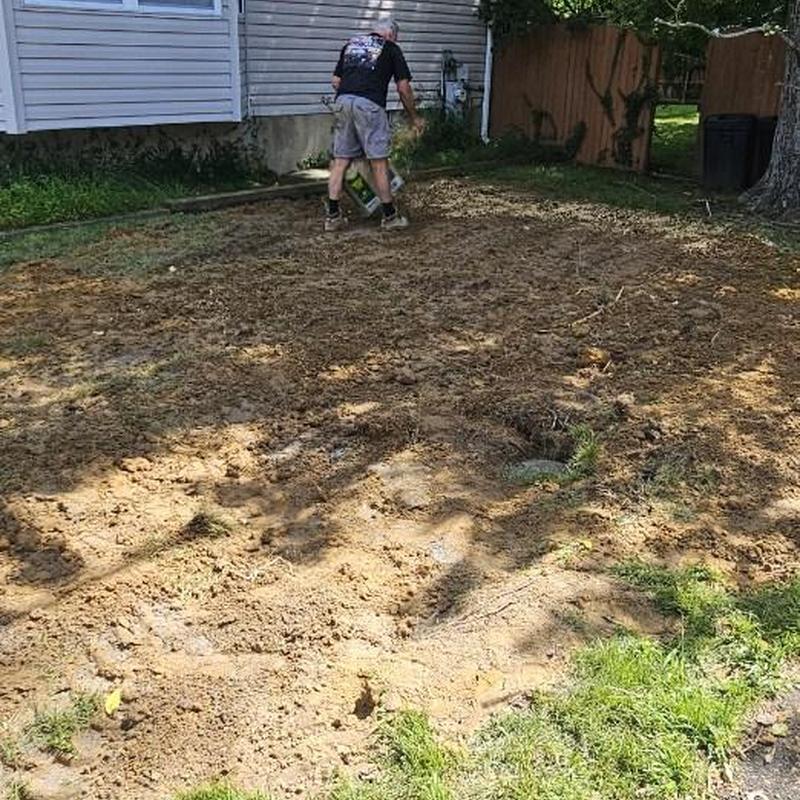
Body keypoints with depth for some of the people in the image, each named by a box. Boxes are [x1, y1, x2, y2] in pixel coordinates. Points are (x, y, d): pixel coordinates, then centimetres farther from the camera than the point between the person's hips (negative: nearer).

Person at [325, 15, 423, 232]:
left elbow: (335, 81, 22)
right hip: (369, 104, -5)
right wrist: (414, 117, 19)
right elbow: (403, 88, 7)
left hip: (342, 101, 5)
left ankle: (332, 216, 9)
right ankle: (390, 216, 9)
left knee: (340, 160, 8)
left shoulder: (351, 44, 25)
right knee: (379, 162, 1)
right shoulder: (390, 48, 11)